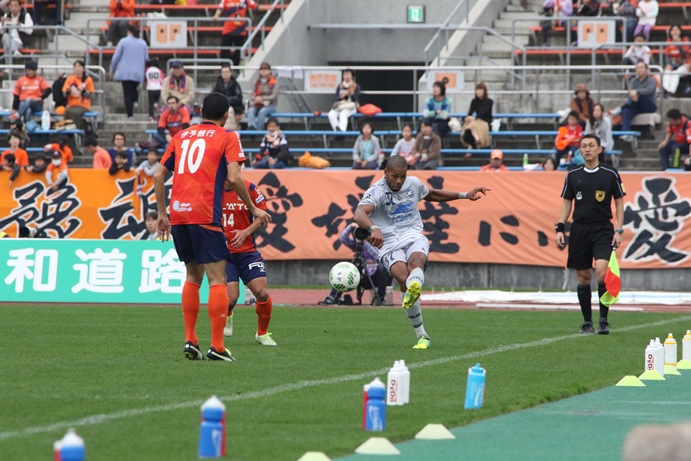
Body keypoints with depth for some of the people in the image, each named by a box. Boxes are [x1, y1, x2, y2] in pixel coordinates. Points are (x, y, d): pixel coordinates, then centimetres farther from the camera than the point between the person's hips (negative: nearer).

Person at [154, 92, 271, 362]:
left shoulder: (181, 136, 18)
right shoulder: (227, 137, 3)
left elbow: (159, 175, 15)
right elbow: (234, 177, -8)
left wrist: (162, 214, 21)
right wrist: (253, 209, 2)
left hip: (178, 215, 5)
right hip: (205, 215, -5)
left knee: (193, 276, 18)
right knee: (218, 279, -3)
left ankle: (190, 340, 13)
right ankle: (216, 347, -9)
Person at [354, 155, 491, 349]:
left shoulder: (413, 184, 12)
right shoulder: (376, 191, -7)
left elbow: (433, 195, 35)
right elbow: (359, 214, -26)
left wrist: (465, 195, 32)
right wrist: (374, 228, -48)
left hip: (414, 237, 3)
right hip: (390, 244, -3)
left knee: (416, 260, -34)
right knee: (404, 279, -30)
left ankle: (414, 287, -71)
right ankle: (421, 336, -22)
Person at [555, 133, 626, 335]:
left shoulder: (610, 174, 1)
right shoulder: (573, 175, 8)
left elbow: (619, 203, 5)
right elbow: (566, 203, 13)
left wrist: (619, 230, -3)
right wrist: (560, 229, 3)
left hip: (603, 229, -3)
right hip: (579, 230, 3)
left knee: (601, 271, -19)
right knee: (583, 277, 5)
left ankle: (604, 320, -11)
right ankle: (587, 322, 14)